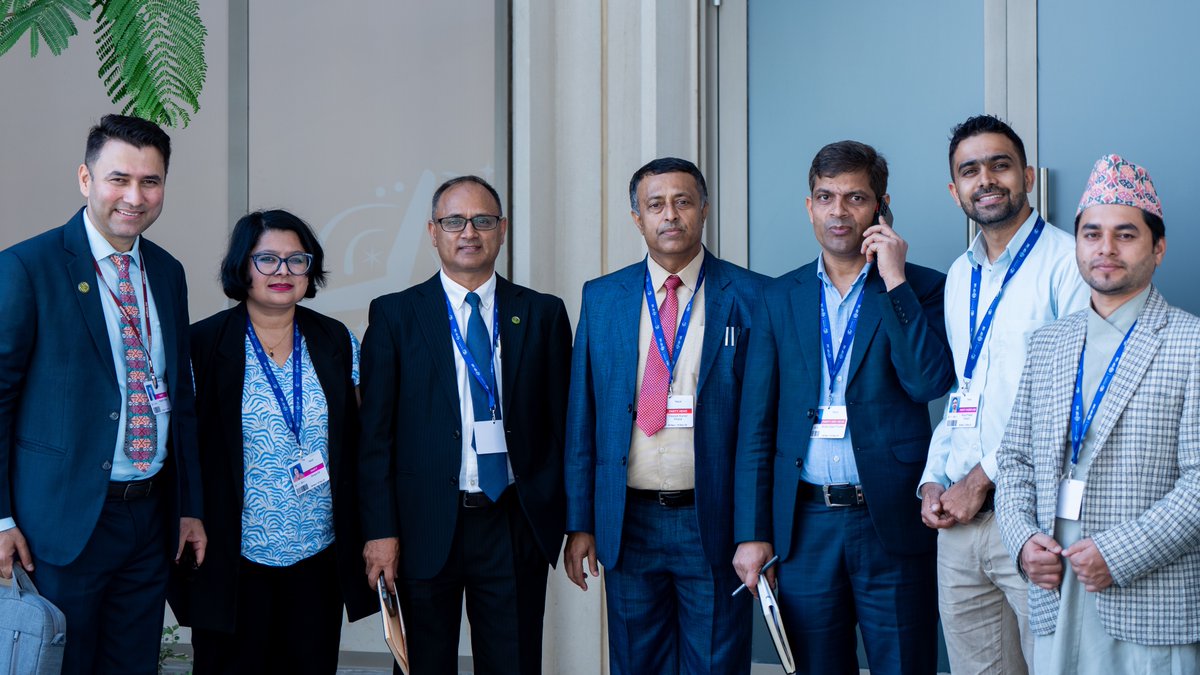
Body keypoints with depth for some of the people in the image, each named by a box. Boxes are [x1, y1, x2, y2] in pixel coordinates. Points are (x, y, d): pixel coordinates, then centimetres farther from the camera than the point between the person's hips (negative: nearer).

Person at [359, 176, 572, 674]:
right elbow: (375, 432, 0)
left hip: (515, 527, 1)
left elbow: (561, 424, 7)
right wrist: (380, 531, -7)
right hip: (425, 530, -1)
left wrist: (573, 521, -1)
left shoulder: (542, 314, 8)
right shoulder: (394, 315, 4)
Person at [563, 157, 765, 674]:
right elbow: (582, 417, 8)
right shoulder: (601, 298, 7)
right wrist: (579, 522, 4)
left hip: (715, 521, -2)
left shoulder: (749, 297, -1)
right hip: (628, 524, 3)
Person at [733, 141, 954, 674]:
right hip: (804, 525, 2)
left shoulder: (920, 288, 3)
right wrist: (752, 533, 2)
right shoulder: (780, 298, 9)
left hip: (891, 523, -2)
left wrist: (895, 281, -13)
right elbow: (756, 425, 7)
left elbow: (931, 382, -14)